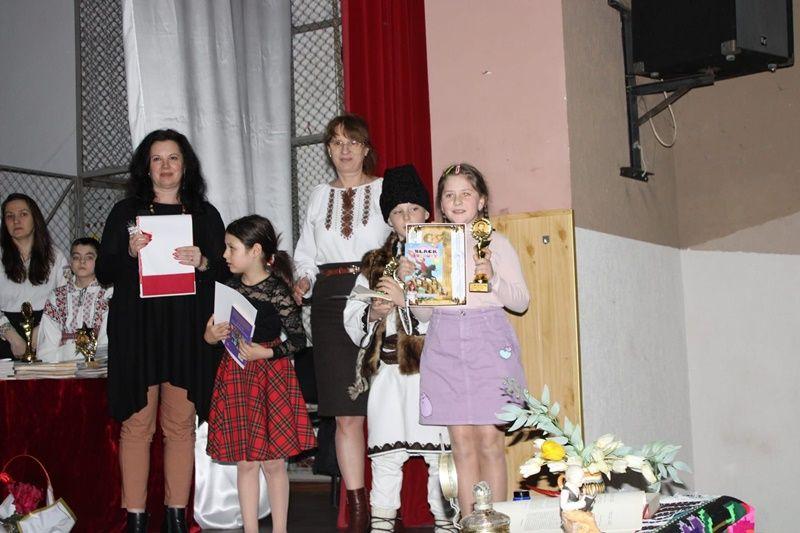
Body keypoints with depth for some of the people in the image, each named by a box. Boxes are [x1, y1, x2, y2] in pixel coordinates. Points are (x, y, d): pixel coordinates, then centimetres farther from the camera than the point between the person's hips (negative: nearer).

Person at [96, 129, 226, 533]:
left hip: (187, 331, 1)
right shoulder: (126, 212, 10)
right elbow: (103, 273, 7)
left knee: (181, 423, 2)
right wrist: (130, 253, -12)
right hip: (136, 328, -1)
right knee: (137, 423, -2)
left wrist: (203, 263, -10)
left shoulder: (205, 214, 13)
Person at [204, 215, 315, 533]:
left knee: (272, 461, 4)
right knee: (244, 462, 8)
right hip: (235, 377, 4)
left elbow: (299, 339, -10)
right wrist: (210, 336, -7)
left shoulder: (277, 291, -11)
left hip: (270, 378, -4)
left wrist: (265, 353, -19)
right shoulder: (231, 288, 4)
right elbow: (217, 331, 14)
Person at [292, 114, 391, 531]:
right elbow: (306, 253, 20)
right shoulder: (319, 196, 18)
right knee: (346, 414, 2)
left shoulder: (386, 190, 7)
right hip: (331, 305, 3)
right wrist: (303, 279, 0)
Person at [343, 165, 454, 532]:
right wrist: (373, 314, -7)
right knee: (386, 455, 4)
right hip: (388, 371, 3)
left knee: (440, 453, 0)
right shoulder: (374, 264, 16)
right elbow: (352, 319, 13)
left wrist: (408, 299, -18)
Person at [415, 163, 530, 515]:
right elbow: (423, 313, 13)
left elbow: (520, 301, 4)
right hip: (444, 344, 2)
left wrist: (493, 278, -13)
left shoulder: (496, 243, 6)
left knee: (490, 439, -5)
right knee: (461, 442, 2)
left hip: (488, 342, -2)